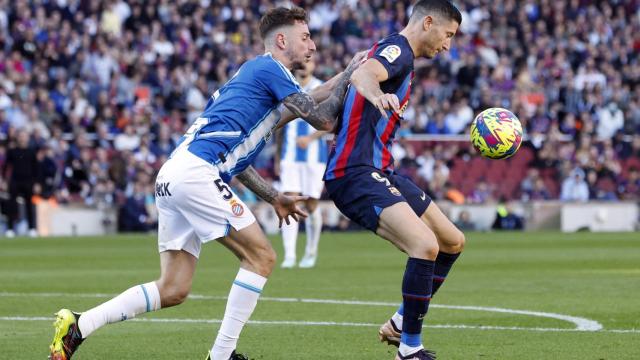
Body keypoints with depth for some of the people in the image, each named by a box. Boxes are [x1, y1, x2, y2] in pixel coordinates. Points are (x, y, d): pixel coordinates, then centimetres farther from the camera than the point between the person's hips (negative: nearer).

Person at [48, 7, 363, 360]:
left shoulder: (252, 72, 27)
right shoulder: (271, 69, -1)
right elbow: (323, 119, -5)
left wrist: (274, 198, 31)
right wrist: (349, 75, 8)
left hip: (173, 176, 9)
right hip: (195, 174, -9)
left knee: (172, 291, 8)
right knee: (261, 257, -4)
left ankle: (77, 326, 3)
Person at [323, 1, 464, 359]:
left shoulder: (398, 55, 20)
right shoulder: (397, 48, -11)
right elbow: (362, 74, -33)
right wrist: (378, 96, -56)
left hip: (380, 171, 11)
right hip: (357, 174, -11)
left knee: (453, 243, 16)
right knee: (426, 246, -26)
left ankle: (399, 326, 26)